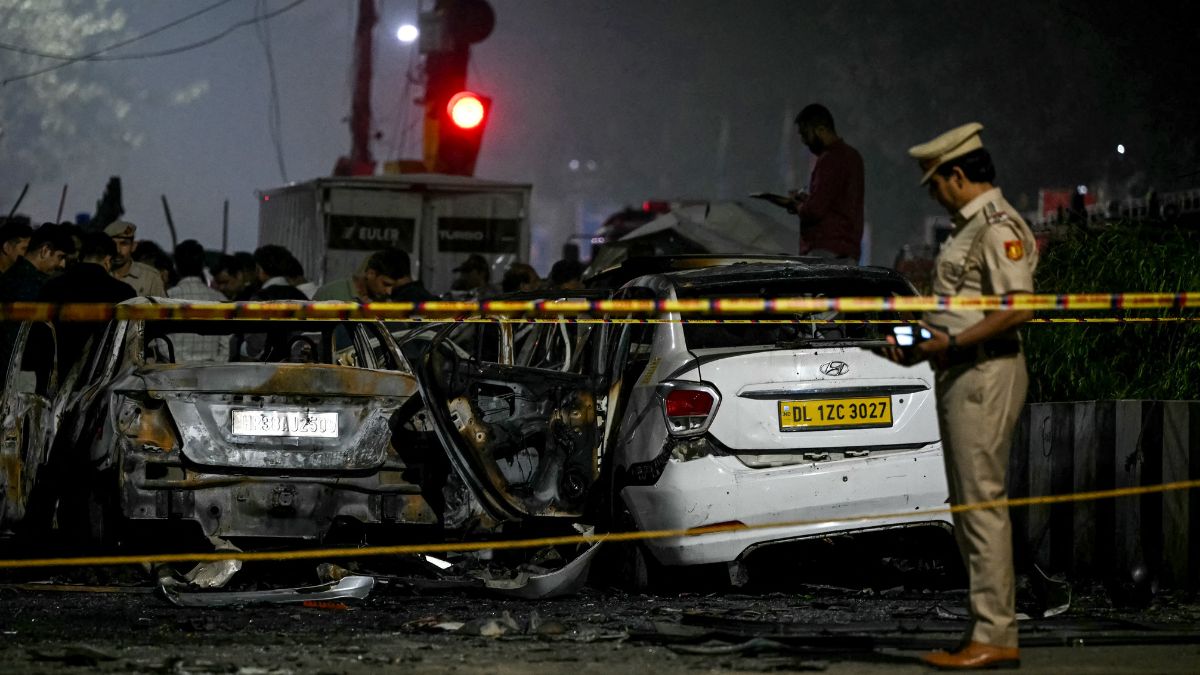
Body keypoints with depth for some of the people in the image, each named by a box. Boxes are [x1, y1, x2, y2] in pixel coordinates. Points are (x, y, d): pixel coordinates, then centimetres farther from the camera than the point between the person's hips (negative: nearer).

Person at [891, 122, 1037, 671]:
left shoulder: (997, 226, -13)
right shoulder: (969, 225, 19)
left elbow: (1019, 307, -22)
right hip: (962, 377, 11)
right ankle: (989, 629, 18)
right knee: (967, 504, 13)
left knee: (983, 503, -11)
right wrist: (922, 345, 12)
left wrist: (950, 343, -20)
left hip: (985, 374, -11)